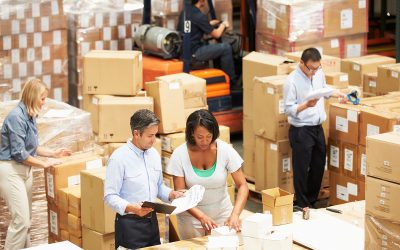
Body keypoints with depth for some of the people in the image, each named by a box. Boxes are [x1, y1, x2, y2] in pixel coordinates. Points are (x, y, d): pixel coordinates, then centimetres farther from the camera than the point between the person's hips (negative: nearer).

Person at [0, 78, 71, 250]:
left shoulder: (29, 116, 8)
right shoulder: (16, 117, -19)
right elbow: (19, 153, -21)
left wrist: (53, 153, 13)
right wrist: (44, 164, -14)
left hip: (24, 170, 9)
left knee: (26, 219, 12)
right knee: (21, 220, -11)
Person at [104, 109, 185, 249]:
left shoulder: (154, 154, 7)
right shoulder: (119, 158, -15)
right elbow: (110, 196, -16)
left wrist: (171, 194, -1)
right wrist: (133, 208, -30)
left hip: (152, 221, 7)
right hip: (129, 224, -7)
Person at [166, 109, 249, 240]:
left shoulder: (225, 150, -15)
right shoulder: (180, 155, -16)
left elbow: (242, 186, -13)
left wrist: (235, 214, -28)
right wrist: (201, 216, -29)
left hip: (222, 213, 1)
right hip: (191, 215, -1)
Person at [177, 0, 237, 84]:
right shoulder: (199, 16, -19)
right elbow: (216, 34, -8)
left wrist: (210, 23, 26)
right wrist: (223, 25, 12)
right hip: (193, 53, -9)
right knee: (226, 47, -1)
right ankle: (230, 80, 11)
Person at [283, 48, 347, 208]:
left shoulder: (319, 73, 2)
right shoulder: (292, 81, -18)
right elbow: (288, 109, -17)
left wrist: (337, 94, 12)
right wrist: (306, 105, -30)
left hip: (318, 128, 7)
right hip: (301, 131, -7)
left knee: (318, 167, 15)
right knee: (301, 170, 0)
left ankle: (312, 202, 29)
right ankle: (302, 206, 13)